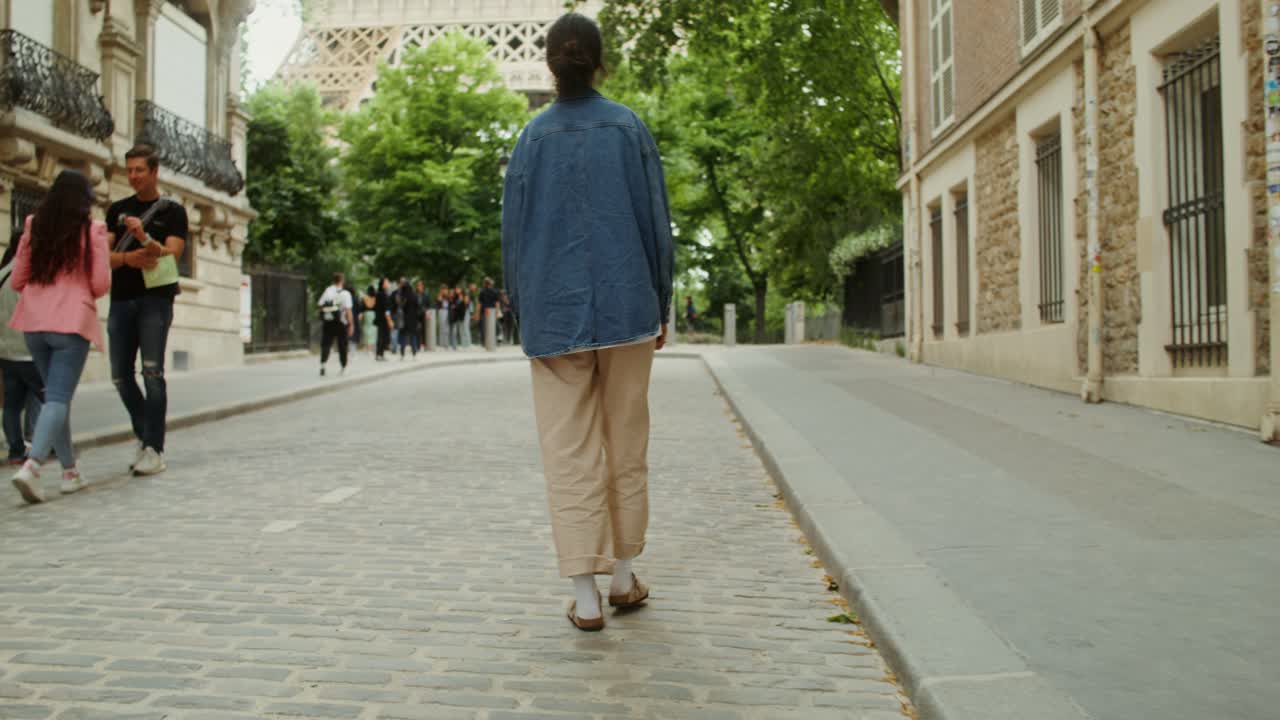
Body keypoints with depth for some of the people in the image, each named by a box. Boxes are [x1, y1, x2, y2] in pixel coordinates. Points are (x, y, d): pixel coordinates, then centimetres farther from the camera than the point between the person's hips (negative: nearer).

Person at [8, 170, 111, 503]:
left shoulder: (34, 226, 7)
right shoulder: (93, 230, -4)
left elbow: (17, 281, 10)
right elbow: (101, 285, -5)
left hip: (34, 321, 4)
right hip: (73, 322, -4)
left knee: (55, 395, 16)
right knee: (58, 398, -5)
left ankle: (70, 471, 20)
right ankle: (32, 466, -25)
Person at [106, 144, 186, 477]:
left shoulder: (172, 211, 5)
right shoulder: (117, 210, 16)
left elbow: (172, 253, -8)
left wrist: (144, 238, -25)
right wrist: (127, 258, -13)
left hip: (155, 299, -4)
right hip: (121, 299, 5)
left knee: (152, 372, -11)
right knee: (121, 376, 5)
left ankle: (154, 449, -9)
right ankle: (144, 436, 22)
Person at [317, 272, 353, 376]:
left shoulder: (327, 291, 1)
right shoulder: (345, 293, -9)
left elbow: (320, 305, 1)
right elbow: (348, 310, -14)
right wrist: (351, 324, -12)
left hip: (328, 322, 2)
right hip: (341, 323, -2)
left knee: (325, 344, 5)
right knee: (342, 346, 10)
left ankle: (323, 363, -16)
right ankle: (343, 368, 19)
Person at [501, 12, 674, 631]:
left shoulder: (532, 138, 2)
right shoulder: (630, 128, 1)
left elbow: (514, 233, 4)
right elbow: (656, 222, 1)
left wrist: (523, 316, 13)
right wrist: (661, 308, 9)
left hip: (554, 314, 0)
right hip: (626, 307, 0)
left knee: (569, 453, 2)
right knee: (626, 445, 12)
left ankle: (586, 597, 2)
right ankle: (622, 576, 22)